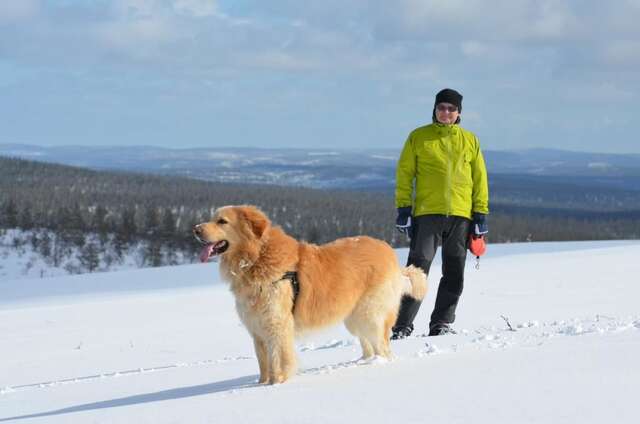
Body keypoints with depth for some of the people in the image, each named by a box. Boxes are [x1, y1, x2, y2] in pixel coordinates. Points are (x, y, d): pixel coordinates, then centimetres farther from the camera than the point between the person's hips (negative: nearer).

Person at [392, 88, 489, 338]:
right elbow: (404, 173, 5)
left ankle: (441, 324, 13)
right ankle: (402, 325, -9)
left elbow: (480, 179, 13)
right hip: (427, 213, -3)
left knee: (454, 274, 4)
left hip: (460, 216, 3)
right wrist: (403, 208, -3)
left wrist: (481, 214, 7)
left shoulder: (470, 141, 12)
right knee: (418, 269, -10)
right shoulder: (418, 137, 7)